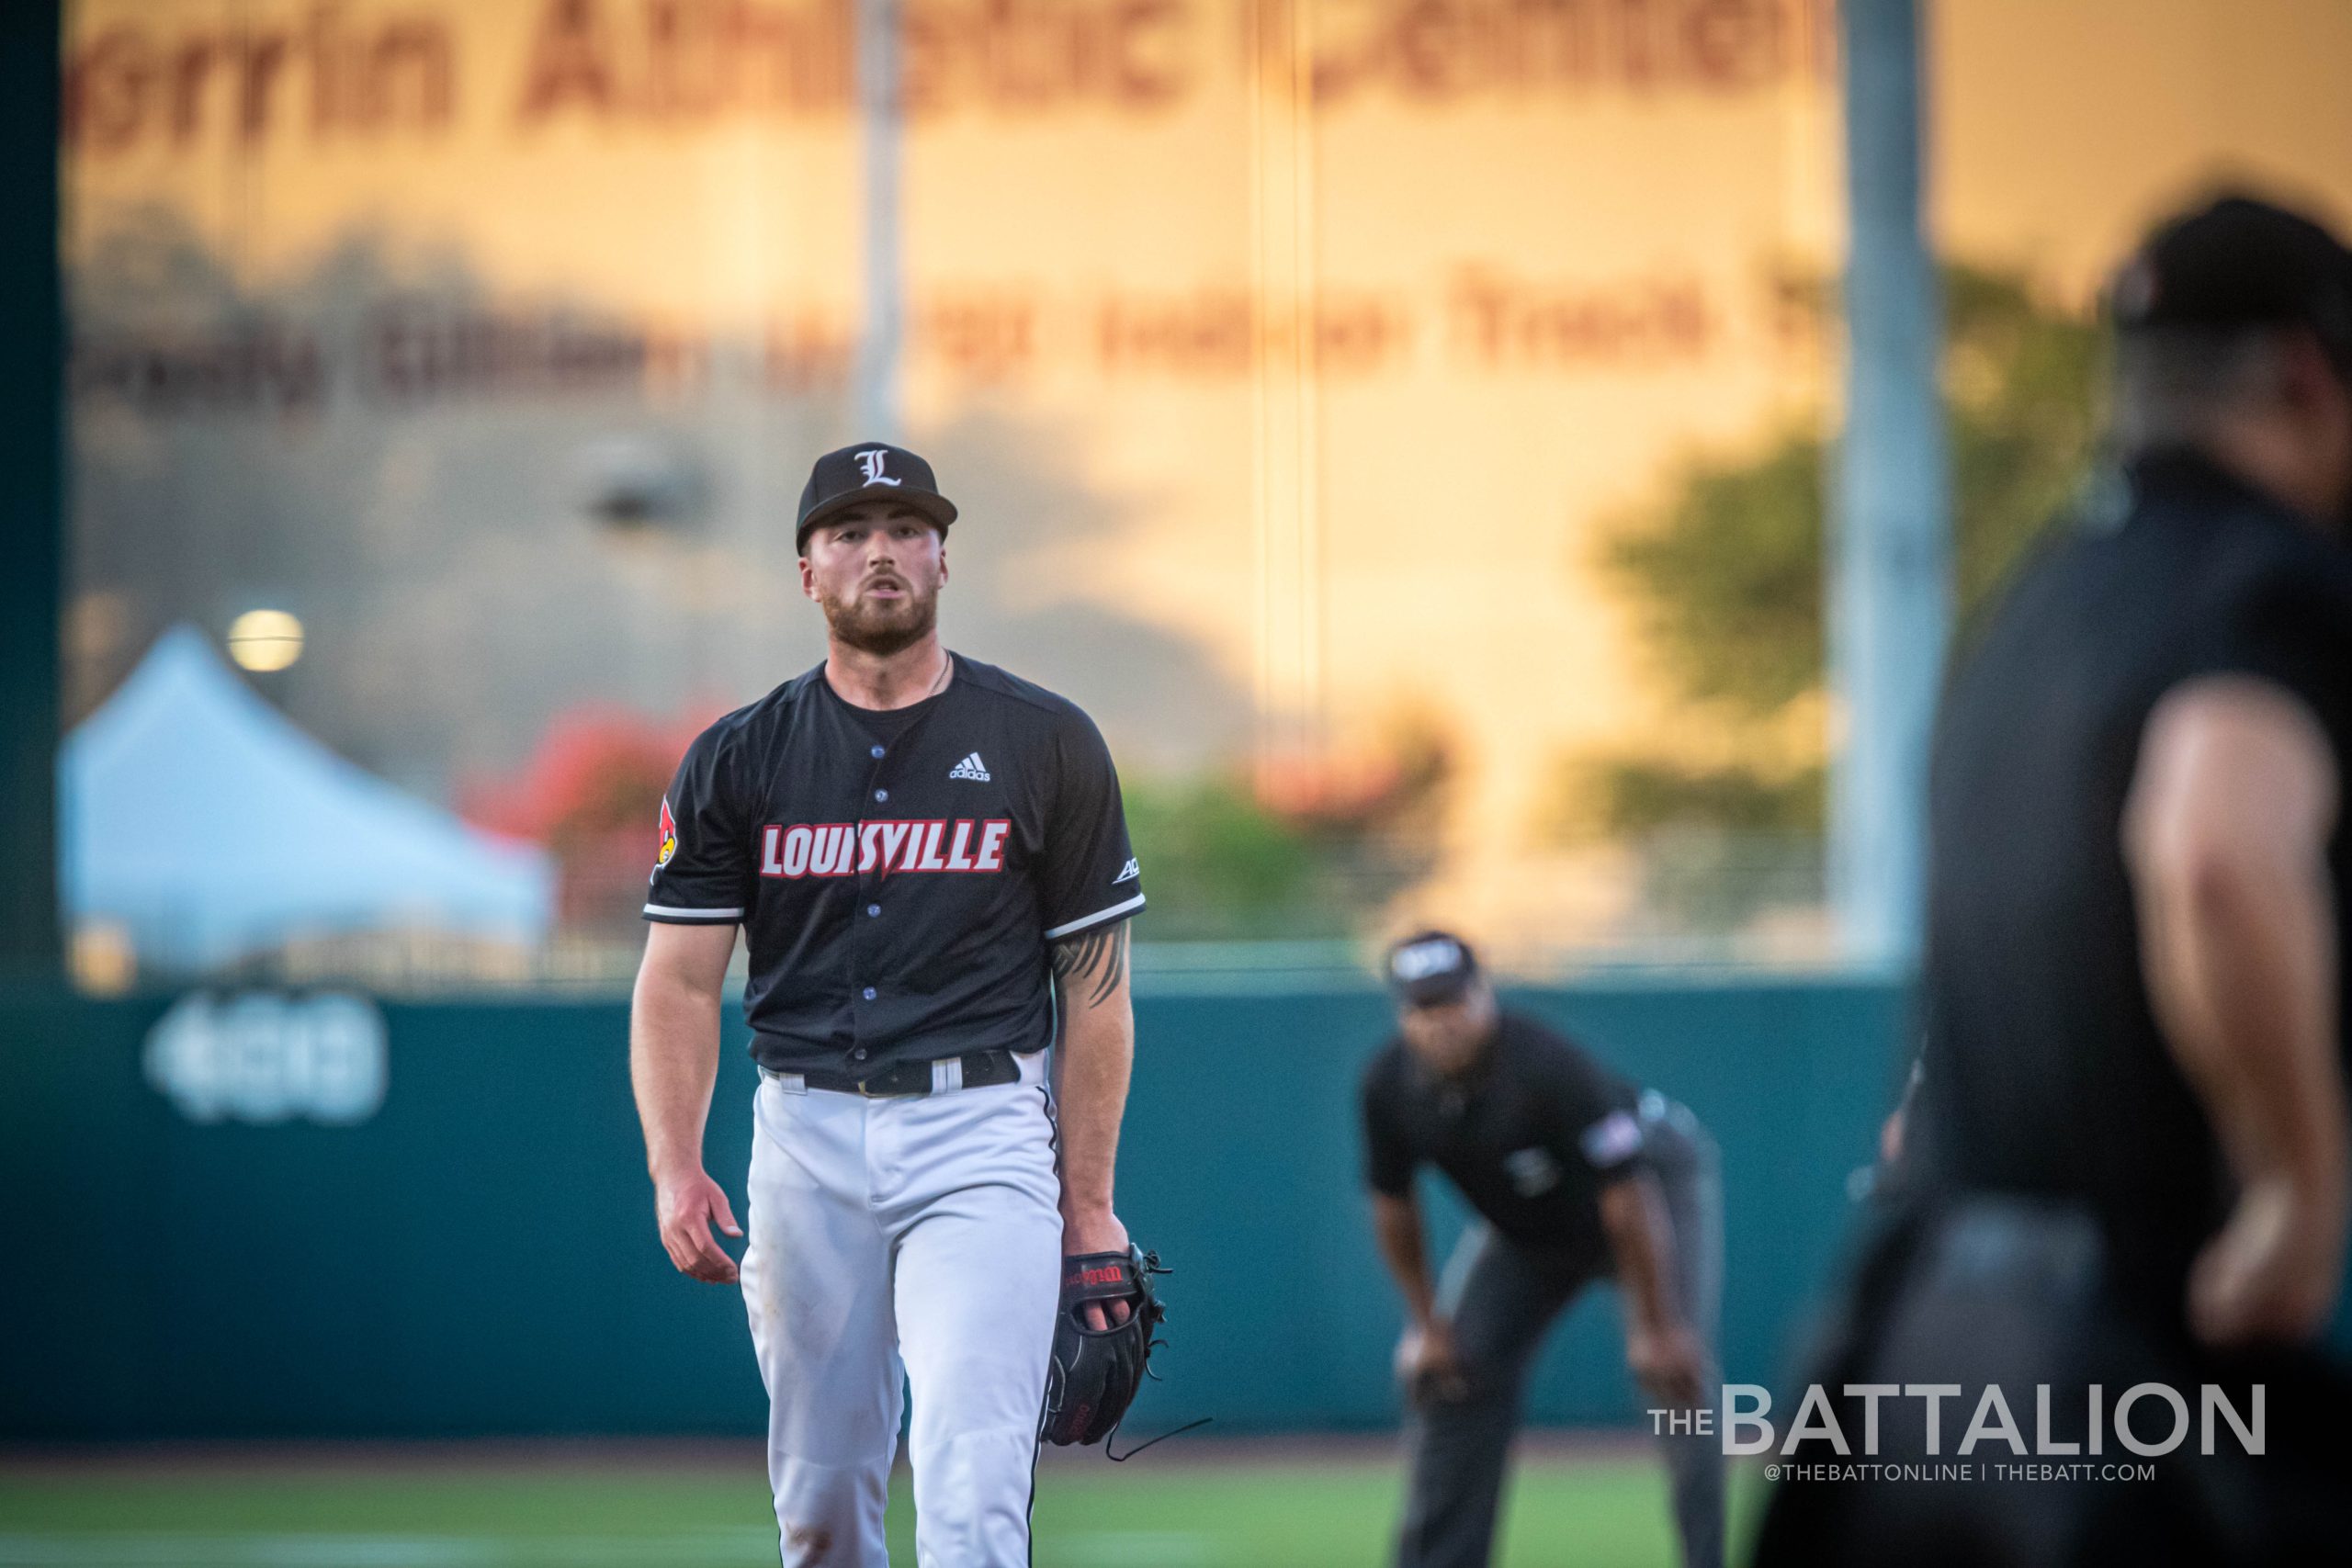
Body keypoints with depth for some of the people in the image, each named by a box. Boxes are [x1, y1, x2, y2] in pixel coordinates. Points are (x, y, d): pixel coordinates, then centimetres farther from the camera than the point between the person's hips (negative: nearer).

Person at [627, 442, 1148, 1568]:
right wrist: (675, 1169, -11)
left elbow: (1095, 984, 4)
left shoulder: (1046, 745, 2)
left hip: (980, 1135, -3)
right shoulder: (736, 760, 6)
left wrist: (1088, 1200, 0)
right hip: (806, 1135, 3)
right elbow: (681, 981, 3)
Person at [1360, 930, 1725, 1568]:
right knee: (1450, 1376, 1)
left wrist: (1653, 1330, -29)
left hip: (1658, 1183, -6)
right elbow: (1394, 1203, -3)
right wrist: (1425, 1324, -1)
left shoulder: (1546, 1067, -37)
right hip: (1524, 1224, 6)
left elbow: (1627, 1195, -33)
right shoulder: (1390, 1085, -20)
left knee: (1678, 1373, -22)